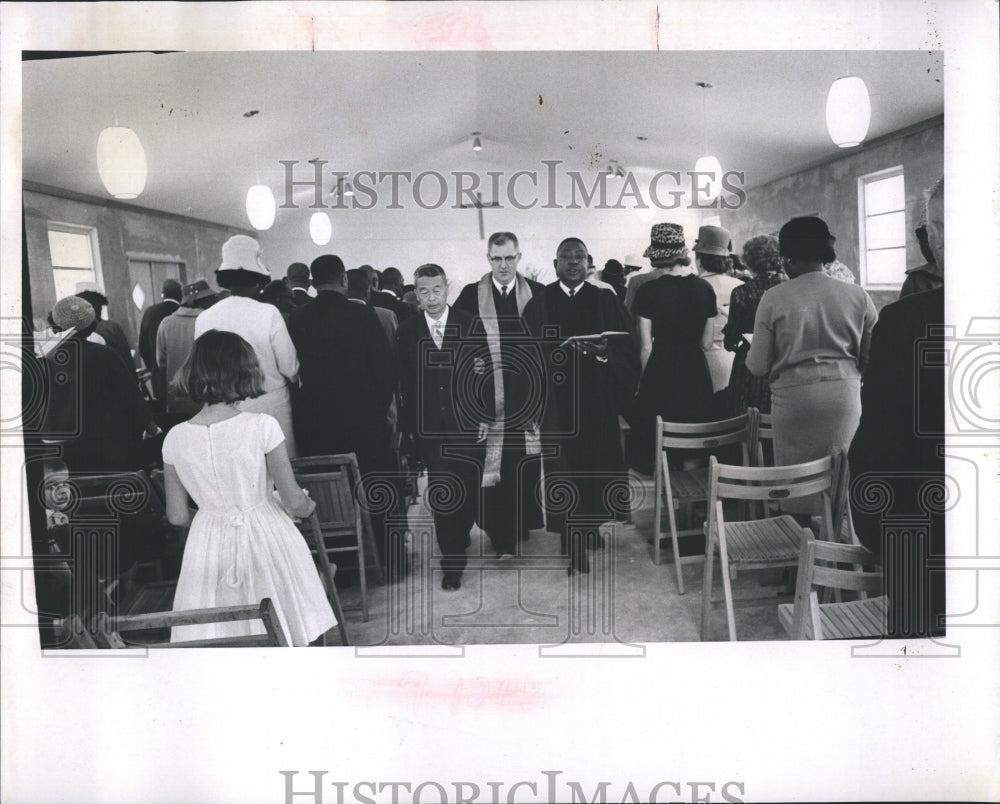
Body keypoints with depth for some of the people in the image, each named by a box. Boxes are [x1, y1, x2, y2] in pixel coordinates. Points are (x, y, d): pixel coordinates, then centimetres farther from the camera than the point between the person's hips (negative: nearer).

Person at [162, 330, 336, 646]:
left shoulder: (175, 439, -5)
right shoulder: (262, 426, -15)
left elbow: (177, 516, 3)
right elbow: (293, 501, -10)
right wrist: (308, 506, 13)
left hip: (209, 549, 3)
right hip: (266, 543, -2)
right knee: (278, 638, 14)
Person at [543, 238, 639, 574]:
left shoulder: (606, 301, 8)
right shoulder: (540, 301, 6)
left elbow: (627, 351, 2)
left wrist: (604, 352, -16)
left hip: (596, 400, 1)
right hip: (556, 398, -1)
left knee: (596, 466, 5)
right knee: (564, 467, -2)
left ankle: (590, 524, 26)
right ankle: (573, 541, 6)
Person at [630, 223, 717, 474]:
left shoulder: (649, 291, -10)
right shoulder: (704, 288, 0)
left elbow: (646, 347, -9)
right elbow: (706, 343, 5)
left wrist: (642, 382, 3)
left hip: (660, 374, -4)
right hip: (697, 374, 4)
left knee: (655, 439, 6)